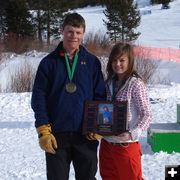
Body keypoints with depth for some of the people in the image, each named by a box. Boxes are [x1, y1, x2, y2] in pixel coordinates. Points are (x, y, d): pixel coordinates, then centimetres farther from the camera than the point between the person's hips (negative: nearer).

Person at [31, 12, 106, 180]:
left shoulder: (92, 62, 4)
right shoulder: (49, 62, 2)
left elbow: (100, 96, 5)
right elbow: (38, 98, -1)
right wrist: (43, 131, -8)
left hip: (86, 134, 1)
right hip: (56, 134, -1)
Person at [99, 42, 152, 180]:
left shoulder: (136, 84, -12)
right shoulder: (109, 83, 7)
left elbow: (147, 114, -13)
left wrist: (133, 133, -25)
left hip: (126, 144, -6)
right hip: (106, 143, 7)